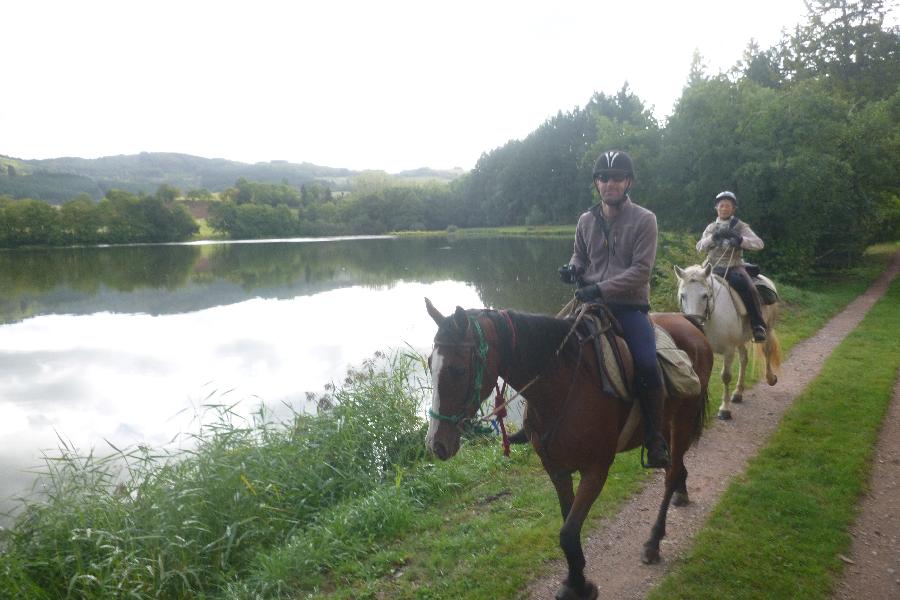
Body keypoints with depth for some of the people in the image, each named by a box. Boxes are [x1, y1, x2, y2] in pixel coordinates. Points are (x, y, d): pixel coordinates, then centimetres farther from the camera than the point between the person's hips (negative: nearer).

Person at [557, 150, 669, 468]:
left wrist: (601, 288, -21)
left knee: (647, 365, -24)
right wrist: (573, 269, 0)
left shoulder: (644, 219, -3)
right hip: (591, 303, 4)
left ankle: (655, 440, -7)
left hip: (630, 306, -4)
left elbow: (641, 271, -12)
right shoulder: (586, 221, 10)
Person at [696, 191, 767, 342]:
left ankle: (758, 325, -20)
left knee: (748, 289, -31)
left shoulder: (740, 227, 7)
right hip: (714, 268, 2)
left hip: (735, 266, -2)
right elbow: (699, 247, 3)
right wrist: (713, 237, -15)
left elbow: (759, 243, -5)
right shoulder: (711, 228, 15)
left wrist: (739, 239, -21)